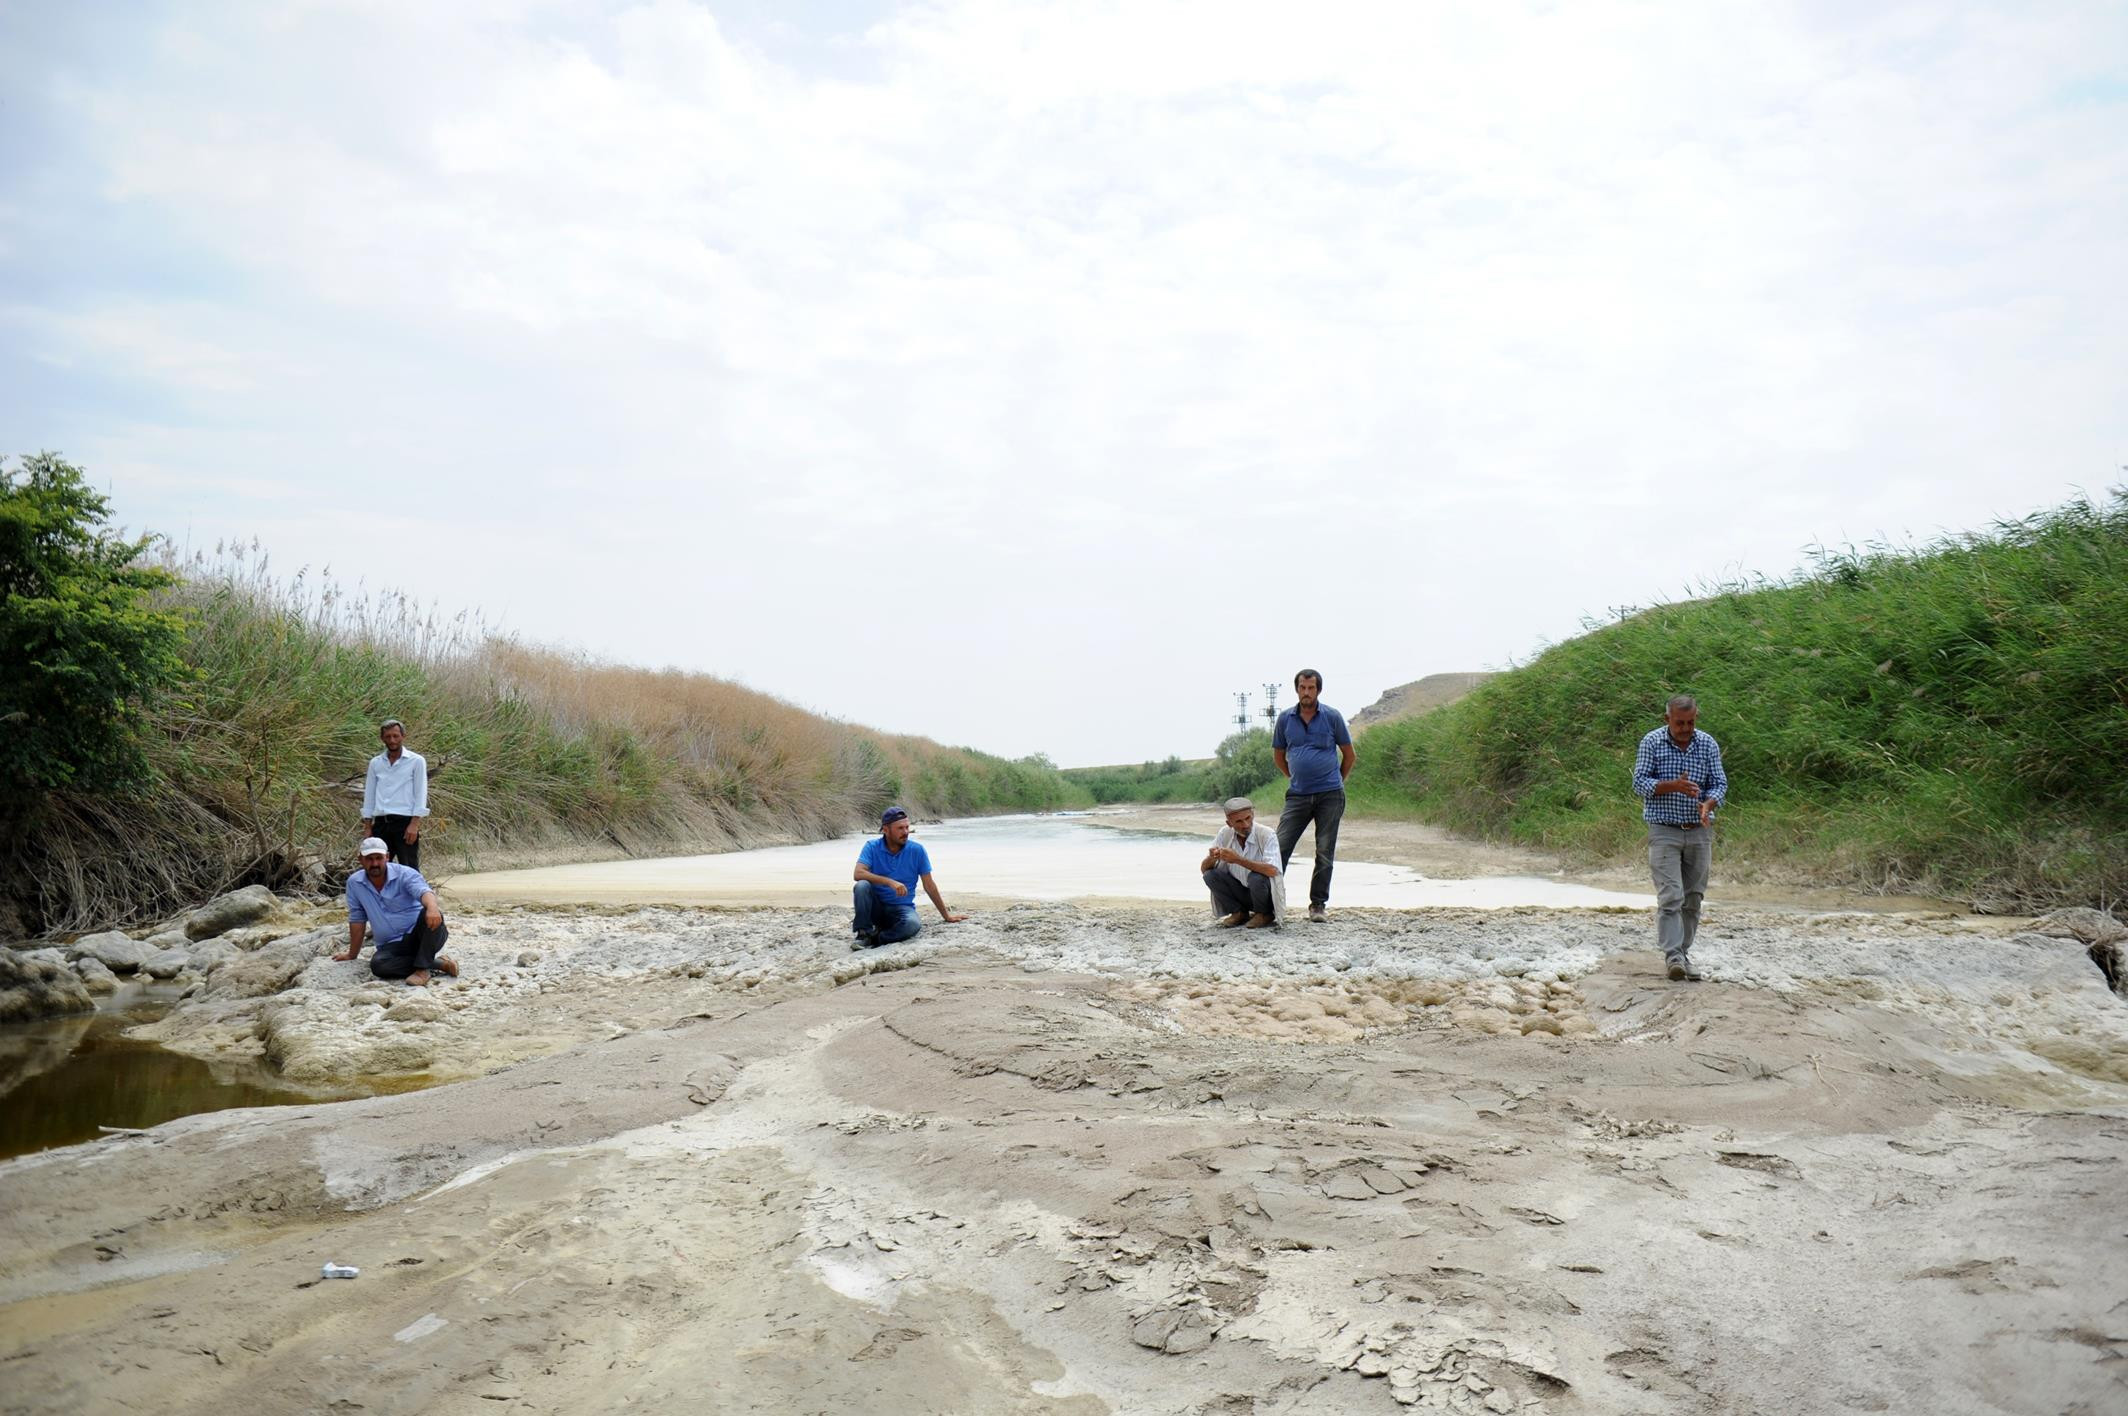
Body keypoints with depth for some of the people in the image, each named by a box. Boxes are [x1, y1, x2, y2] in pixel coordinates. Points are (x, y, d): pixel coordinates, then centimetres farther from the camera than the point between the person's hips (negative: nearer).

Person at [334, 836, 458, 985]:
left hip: (419, 935, -3)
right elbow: (357, 920, 12)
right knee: (377, 965, -31)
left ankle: (422, 967, -29)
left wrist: (432, 907, -54)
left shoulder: (405, 874, -9)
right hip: (393, 945, 3)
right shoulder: (354, 883, 3)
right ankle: (437, 963, -21)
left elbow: (424, 891, -30)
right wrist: (352, 954, 16)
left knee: (430, 916, -35)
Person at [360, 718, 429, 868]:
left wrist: (414, 824, -12)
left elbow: (421, 794, -3)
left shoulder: (416, 761, 1)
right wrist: (367, 827, 10)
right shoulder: (375, 763, 14)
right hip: (381, 823, 4)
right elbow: (369, 795, 16)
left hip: (405, 822, -4)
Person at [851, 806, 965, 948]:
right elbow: (858, 874, -21)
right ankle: (862, 934, -18)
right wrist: (890, 882, -31)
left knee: (913, 924, -35)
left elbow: (929, 886, 4)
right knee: (862, 886, -31)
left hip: (902, 907, 0)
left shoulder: (917, 850, -4)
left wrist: (946, 915, 7)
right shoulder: (872, 847, -5)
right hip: (875, 906, 0)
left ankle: (876, 939, -16)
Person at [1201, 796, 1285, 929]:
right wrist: (1212, 858, -30)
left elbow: (1272, 871, -36)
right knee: (1210, 875, -17)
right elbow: (1204, 868, -5)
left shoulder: (1267, 835, -21)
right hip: (1240, 892, 4)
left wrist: (1238, 860, -38)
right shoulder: (1225, 834, -7)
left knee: (1255, 878, -34)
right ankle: (1239, 913, 3)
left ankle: (1264, 915, -3)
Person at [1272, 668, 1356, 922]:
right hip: (1297, 795, 2)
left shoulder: (1332, 717, -1)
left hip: (1330, 795, -1)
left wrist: (1336, 781, 12)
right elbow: (1278, 755, 18)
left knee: (1325, 853, 2)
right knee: (1280, 847, -5)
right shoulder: (1285, 719, 5)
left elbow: (1349, 754, 9)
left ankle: (1318, 904, 12)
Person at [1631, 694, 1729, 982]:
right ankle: (1673, 955, -14)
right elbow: (1640, 783, -7)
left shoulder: (1708, 745, 4)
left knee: (1693, 898, 8)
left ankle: (1684, 952, 17)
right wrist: (1672, 786, -24)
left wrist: (1708, 804, -20)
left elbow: (1720, 783, 2)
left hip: (1699, 831, 4)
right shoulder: (1652, 742, -4)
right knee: (1670, 896, -12)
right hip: (1664, 831, -3)